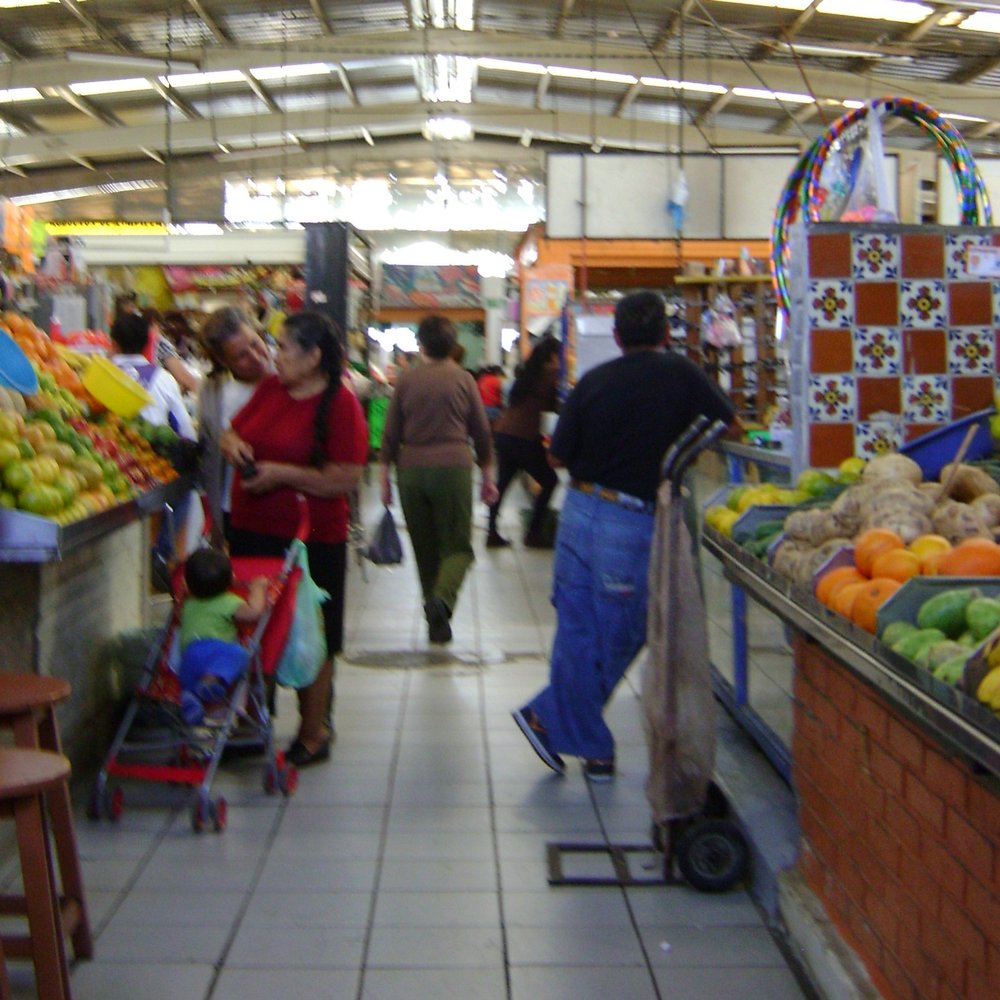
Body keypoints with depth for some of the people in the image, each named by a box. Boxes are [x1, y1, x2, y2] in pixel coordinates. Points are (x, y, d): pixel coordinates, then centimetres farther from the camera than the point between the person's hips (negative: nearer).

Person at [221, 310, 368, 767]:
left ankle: (314, 733, 19)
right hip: (251, 531, 7)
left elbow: (346, 478, -19)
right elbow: (233, 432, 20)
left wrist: (282, 474, -21)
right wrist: (233, 445, -4)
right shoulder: (269, 388, 7)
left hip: (311, 539, -7)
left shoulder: (339, 403, -14)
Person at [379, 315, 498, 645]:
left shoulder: (407, 380, 3)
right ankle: (442, 599, -25)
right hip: (454, 467, -2)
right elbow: (482, 432, 6)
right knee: (457, 546, 3)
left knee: (425, 547, 12)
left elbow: (390, 433, 3)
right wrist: (487, 476, 16)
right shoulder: (463, 380, 2)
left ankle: (437, 621, 17)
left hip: (412, 469, 2)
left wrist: (385, 476, 11)